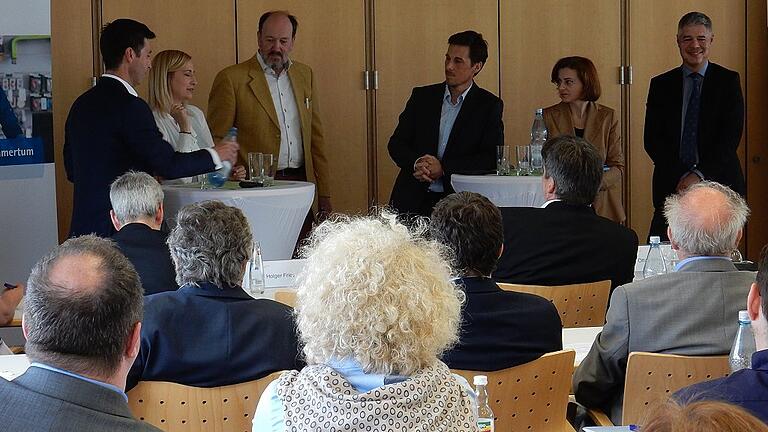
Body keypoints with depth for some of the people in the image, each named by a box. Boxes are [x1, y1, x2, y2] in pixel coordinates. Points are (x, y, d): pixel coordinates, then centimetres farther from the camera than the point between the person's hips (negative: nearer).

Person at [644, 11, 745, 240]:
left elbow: (731, 136, -2)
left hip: (718, 182, -1)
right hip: (672, 186, 1)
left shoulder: (728, 81, 6)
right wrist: (681, 176, -8)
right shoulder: (661, 85, 10)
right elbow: (652, 140, 5)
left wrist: (700, 174, -12)